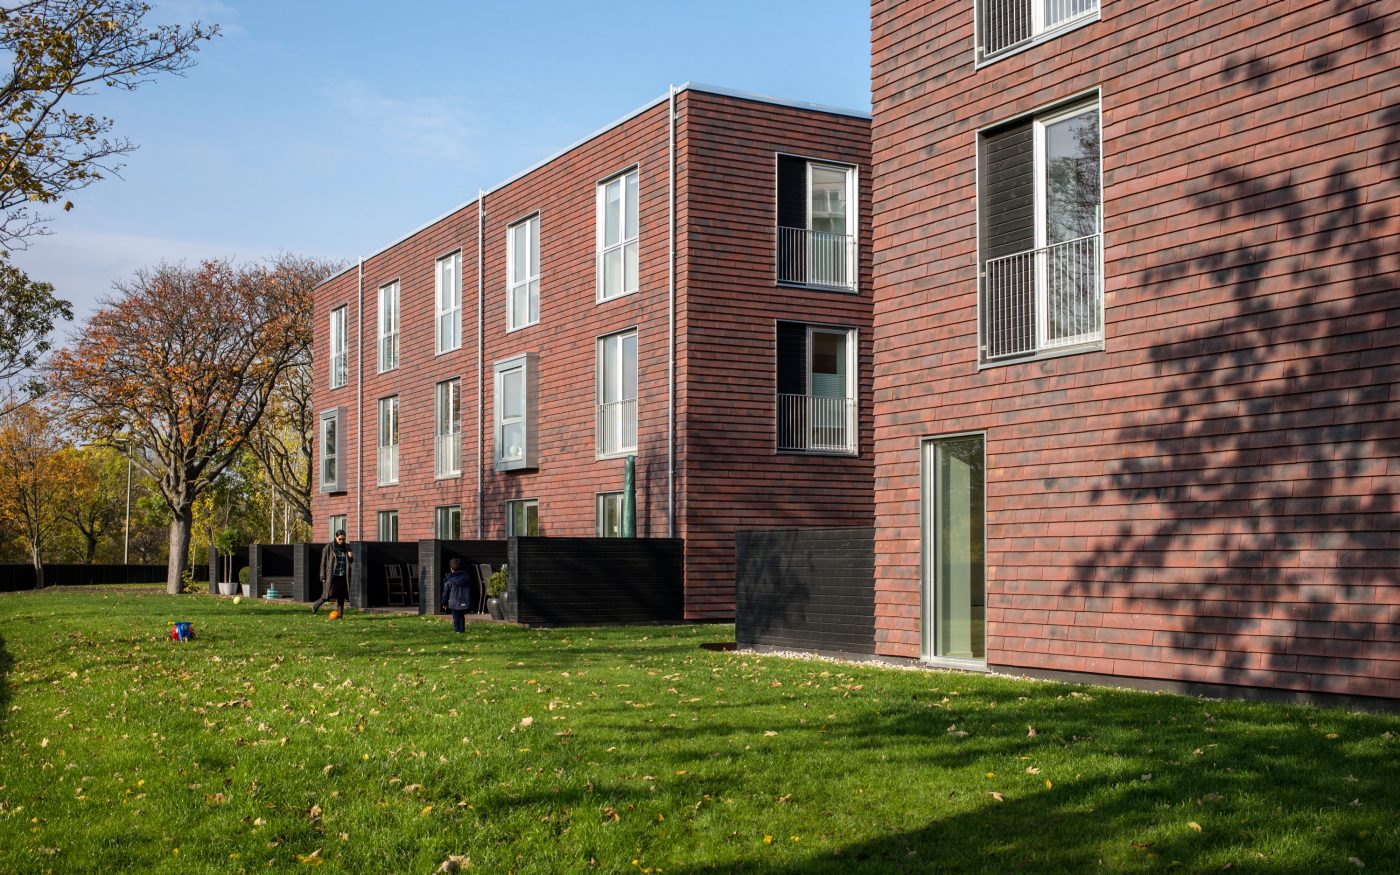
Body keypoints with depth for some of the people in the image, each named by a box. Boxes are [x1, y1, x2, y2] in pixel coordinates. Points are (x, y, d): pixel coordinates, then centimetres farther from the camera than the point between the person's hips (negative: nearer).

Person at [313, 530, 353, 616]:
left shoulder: (347, 547, 9)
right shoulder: (329, 547, -3)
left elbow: (350, 561, 20)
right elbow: (323, 562, -2)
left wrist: (350, 557, -5)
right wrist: (323, 577, -7)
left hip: (342, 577, 4)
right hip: (331, 576, -4)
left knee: (341, 597, 2)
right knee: (329, 595, -7)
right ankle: (316, 605, 19)